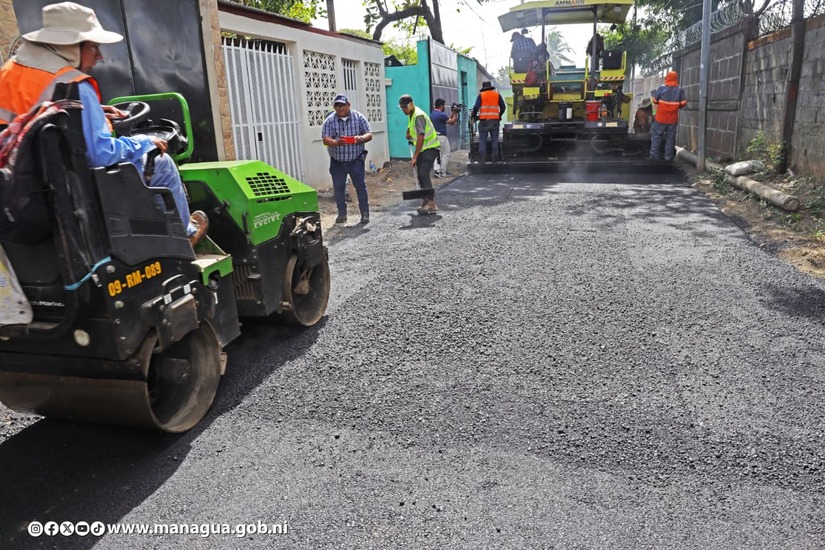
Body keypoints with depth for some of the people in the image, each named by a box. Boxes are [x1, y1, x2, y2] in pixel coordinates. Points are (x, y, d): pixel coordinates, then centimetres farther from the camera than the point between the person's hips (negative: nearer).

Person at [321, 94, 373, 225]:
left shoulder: (359, 117, -2)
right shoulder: (329, 121, -3)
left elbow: (369, 135, -2)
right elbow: (325, 139, -10)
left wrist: (361, 138, -26)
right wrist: (336, 142, -33)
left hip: (356, 161, -1)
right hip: (337, 162, 1)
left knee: (360, 186, -1)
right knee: (338, 188, 6)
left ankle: (365, 213, 9)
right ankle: (342, 214, 20)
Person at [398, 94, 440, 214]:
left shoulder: (418, 116, -21)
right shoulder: (410, 115, 9)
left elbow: (421, 138, -29)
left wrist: (415, 157, -30)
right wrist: (408, 135, 16)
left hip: (430, 147, -10)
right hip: (422, 148, 10)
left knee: (424, 173, -21)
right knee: (420, 174, 8)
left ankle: (431, 203, -23)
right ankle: (427, 200, 15)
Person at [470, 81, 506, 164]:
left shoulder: (481, 95, 2)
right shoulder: (497, 95, 10)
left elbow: (476, 107, -6)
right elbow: (503, 106, 9)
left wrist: (474, 115, 11)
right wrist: (499, 115, 23)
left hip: (484, 120, -2)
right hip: (495, 120, 2)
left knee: (482, 140, 1)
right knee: (495, 139, 7)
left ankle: (482, 158, -5)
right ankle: (495, 158, 7)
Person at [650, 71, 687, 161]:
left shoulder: (662, 88, -7)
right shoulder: (680, 90, -2)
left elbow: (655, 100, -2)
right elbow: (683, 103, -2)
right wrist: (677, 106, 17)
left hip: (661, 117, -2)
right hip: (673, 118, 2)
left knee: (656, 135, 5)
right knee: (670, 136, 8)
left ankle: (654, 155, 0)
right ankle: (668, 156, 10)